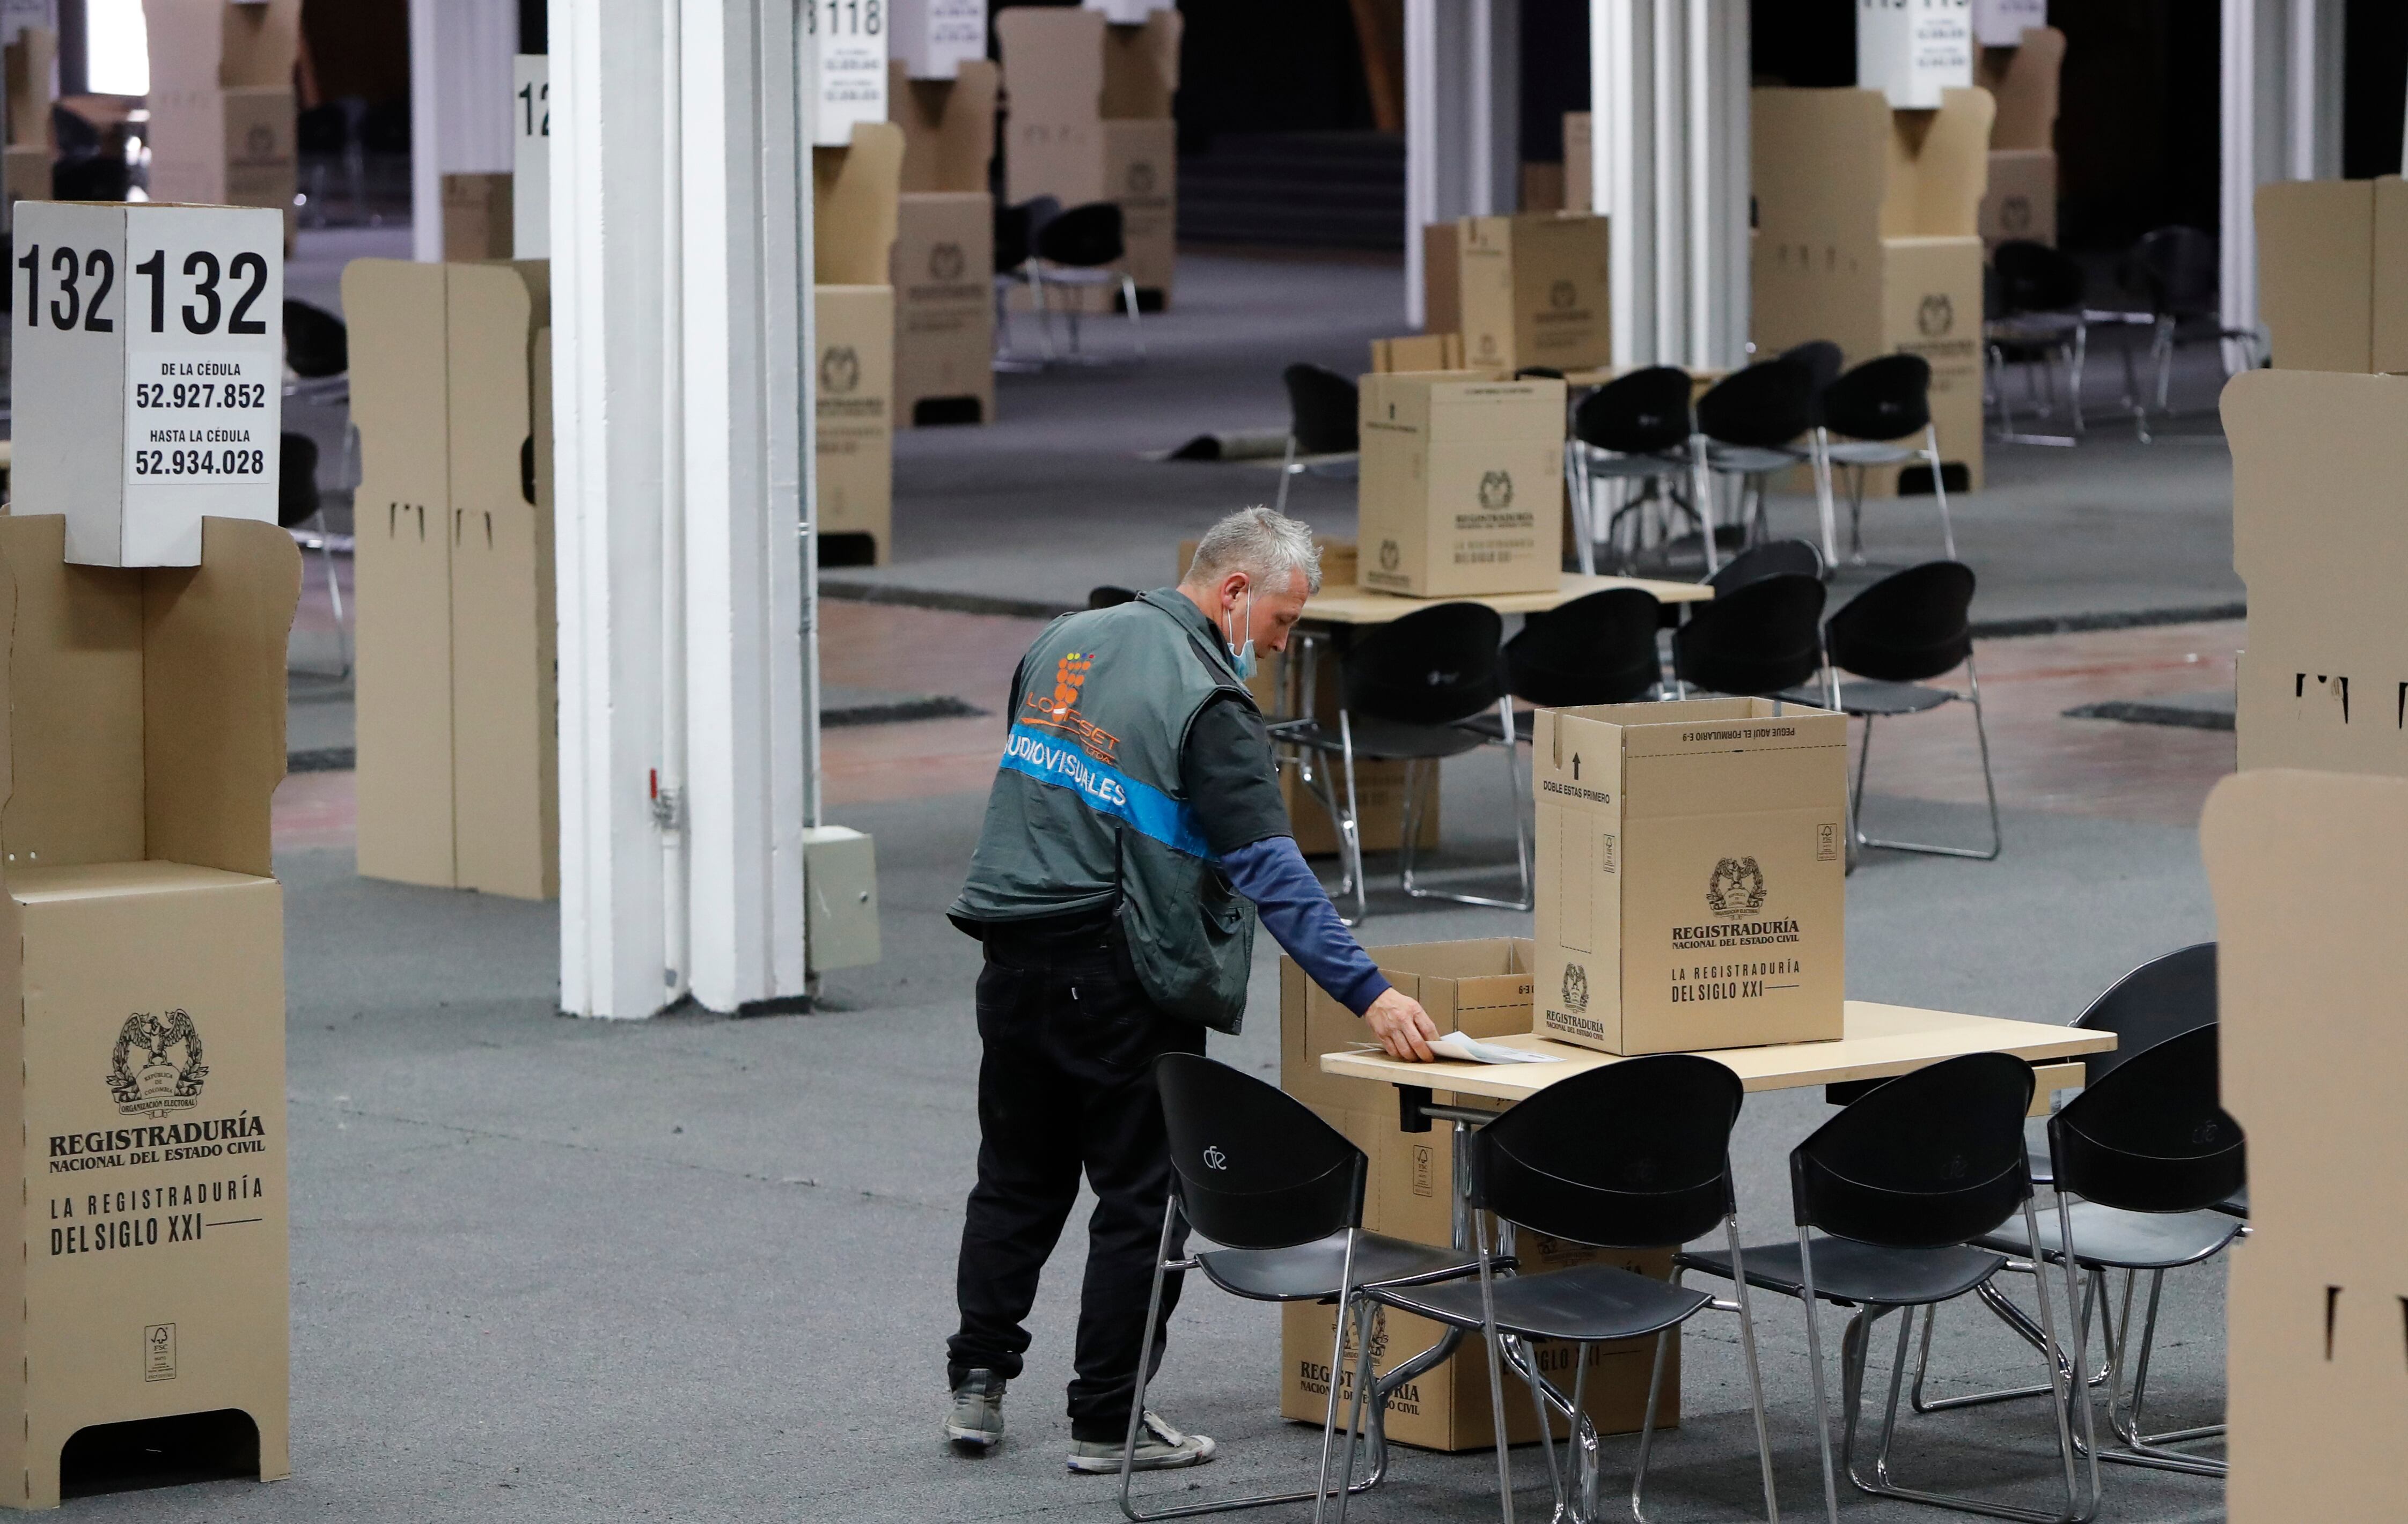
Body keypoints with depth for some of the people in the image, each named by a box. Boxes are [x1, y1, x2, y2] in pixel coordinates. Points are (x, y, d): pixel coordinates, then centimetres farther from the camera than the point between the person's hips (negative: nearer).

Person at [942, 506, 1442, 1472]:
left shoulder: (1067, 642, 8)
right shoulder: (1207, 703, -15)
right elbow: (1271, 869, -22)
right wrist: (1368, 994, -25)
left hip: (1012, 955, 7)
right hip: (1120, 975, -7)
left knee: (1017, 1178, 19)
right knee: (1143, 1195, 3)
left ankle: (977, 1385, 19)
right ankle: (1107, 1421, 6)